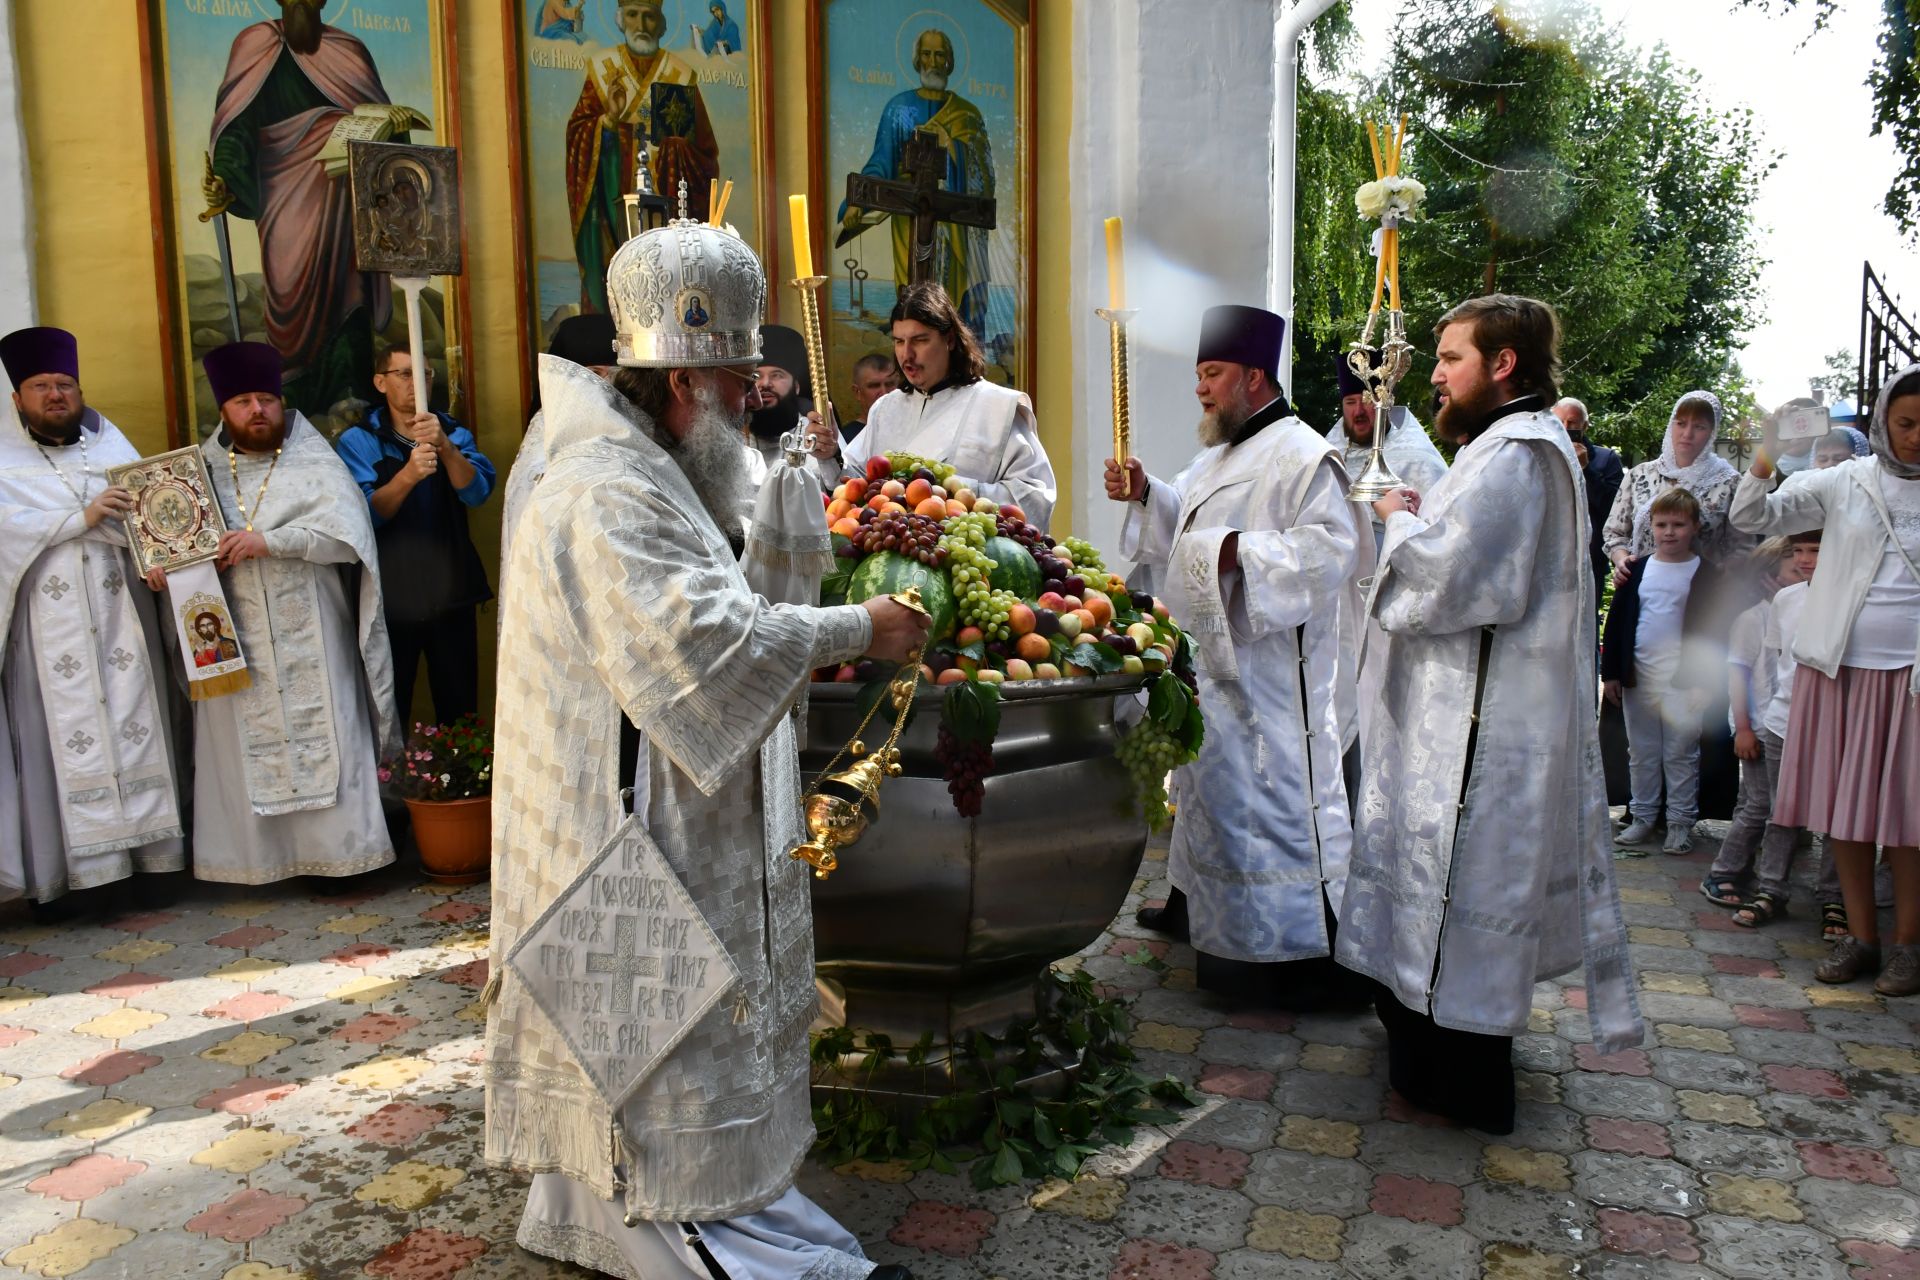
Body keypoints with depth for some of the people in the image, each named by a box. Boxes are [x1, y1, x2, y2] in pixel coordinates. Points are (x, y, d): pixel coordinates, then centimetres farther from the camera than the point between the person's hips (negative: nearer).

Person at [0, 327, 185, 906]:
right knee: (66, 732, -3)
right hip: (50, 624, -2)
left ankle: (145, 844, 7)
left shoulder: (112, 444, 13)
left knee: (134, 720, 1)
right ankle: (76, 863, 0)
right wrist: (83, 517, -15)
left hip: (120, 613, 2)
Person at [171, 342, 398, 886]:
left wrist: (268, 541, -21)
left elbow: (347, 533, -13)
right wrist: (164, 565, -6)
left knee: (321, 738, -2)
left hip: (308, 641, -3)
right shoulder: (203, 469, 12)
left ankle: (338, 846, 6)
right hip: (232, 641, 3)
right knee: (241, 746, 4)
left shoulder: (317, 464, 2)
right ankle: (253, 853, 14)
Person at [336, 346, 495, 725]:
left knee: (460, 709, 7)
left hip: (452, 595, 2)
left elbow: (478, 492, -9)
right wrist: (407, 475, -30)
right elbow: (366, 515, -14)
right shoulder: (358, 441, 0)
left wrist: (445, 445, -25)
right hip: (391, 598, -2)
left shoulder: (454, 433, 9)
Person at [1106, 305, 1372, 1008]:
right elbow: (1187, 523, 27)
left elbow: (1333, 546, -25)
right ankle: (1198, 903, 38)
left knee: (1279, 791, -7)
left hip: (1271, 667, -10)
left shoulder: (1302, 455, -16)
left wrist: (1241, 553, -30)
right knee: (1211, 778, 21)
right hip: (1213, 656, 10)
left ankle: (1317, 952, 3)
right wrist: (1146, 494, 9)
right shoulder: (1220, 456, 16)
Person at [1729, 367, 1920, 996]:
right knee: (1844, 806, 8)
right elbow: (1750, 518, -1)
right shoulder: (1845, 482, 3)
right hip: (1840, 667, 2)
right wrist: (1763, 465, -17)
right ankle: (1861, 935, 20)